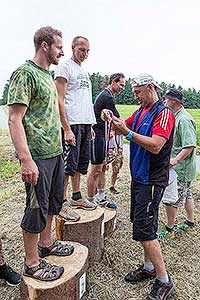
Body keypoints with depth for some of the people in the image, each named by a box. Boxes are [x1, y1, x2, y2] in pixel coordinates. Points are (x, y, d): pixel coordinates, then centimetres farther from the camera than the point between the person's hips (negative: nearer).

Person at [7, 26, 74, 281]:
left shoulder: (47, 76, 16)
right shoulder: (25, 73, -11)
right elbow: (14, 120, -18)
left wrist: (58, 146, 18)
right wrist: (26, 160, -25)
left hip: (55, 153, 9)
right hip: (38, 156, -9)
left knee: (53, 202, 20)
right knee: (37, 208, 3)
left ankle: (46, 243, 40)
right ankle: (32, 263, 22)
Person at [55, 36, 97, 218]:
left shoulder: (85, 72, 22)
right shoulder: (65, 67, -4)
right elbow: (60, 100, -12)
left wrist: (90, 125, 16)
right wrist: (67, 129, -20)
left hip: (86, 124, 9)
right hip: (72, 123, -8)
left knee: (81, 162, 13)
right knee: (69, 165, -5)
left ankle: (76, 197, 26)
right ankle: (62, 203, 6)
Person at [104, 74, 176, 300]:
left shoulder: (164, 113, -14)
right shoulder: (140, 112, 13)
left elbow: (155, 146, -25)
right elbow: (125, 125, 15)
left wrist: (127, 133, -27)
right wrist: (113, 120, -5)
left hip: (152, 180, -9)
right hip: (139, 177, 9)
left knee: (144, 229, -7)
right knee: (140, 223, 16)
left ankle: (164, 282, 10)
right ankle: (149, 267, 33)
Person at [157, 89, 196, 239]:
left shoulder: (184, 120, -21)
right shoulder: (177, 116, 11)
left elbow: (190, 145, -28)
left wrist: (176, 160, -32)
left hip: (180, 168, -10)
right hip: (183, 168, 10)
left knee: (171, 199, 0)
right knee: (187, 194, 21)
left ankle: (169, 230, 16)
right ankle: (190, 223, 38)